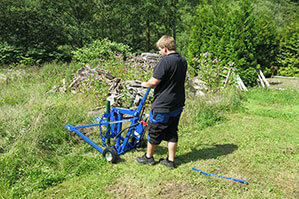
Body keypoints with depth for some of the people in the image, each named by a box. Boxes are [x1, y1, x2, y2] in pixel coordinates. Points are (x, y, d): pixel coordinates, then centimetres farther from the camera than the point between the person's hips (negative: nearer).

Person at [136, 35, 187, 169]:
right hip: (178, 105, 8)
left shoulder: (165, 61, -20)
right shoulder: (183, 61, 6)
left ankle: (148, 157, 29)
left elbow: (154, 81, -22)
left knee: (154, 132, 12)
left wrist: (145, 84, -1)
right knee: (172, 133, 16)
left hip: (162, 105, -7)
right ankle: (170, 161, 24)